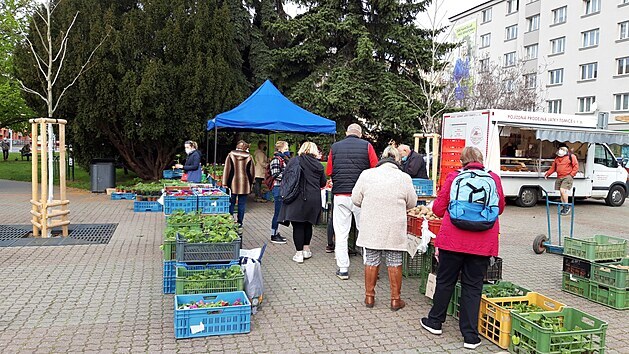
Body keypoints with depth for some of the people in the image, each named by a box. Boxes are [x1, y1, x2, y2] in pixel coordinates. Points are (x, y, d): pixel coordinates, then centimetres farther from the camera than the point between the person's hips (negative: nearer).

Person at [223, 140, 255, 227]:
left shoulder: (231, 155, 0)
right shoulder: (248, 157, 0)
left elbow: (227, 169, -2)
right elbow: (252, 171, 4)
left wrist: (225, 183, -1)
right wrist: (250, 182, 17)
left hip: (233, 183, 0)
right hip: (244, 184, 0)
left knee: (231, 203, 8)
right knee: (242, 204, 7)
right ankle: (239, 222, 10)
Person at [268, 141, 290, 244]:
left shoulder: (283, 159, 18)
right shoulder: (276, 160, -12)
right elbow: (276, 175, -18)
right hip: (278, 189, -10)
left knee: (280, 212, 14)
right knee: (278, 212, -5)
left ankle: (276, 233, 23)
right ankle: (273, 236, 2)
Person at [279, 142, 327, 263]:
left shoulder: (294, 161, -4)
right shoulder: (318, 165, 2)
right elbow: (323, 183, 10)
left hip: (296, 198, -2)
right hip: (313, 199, 3)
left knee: (298, 226, 2)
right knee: (308, 224, 17)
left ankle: (299, 253, 4)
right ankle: (306, 250, 26)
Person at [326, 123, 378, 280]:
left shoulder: (335, 147, 6)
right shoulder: (367, 146, 0)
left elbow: (328, 172, 11)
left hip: (340, 195, 1)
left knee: (341, 233, 7)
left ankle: (343, 269, 10)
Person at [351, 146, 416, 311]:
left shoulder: (366, 174, -5)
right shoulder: (404, 178, -7)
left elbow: (356, 199, 1)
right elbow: (412, 203, 4)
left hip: (371, 227, 1)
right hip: (394, 229, -1)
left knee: (371, 261, 12)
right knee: (395, 262, 10)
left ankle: (369, 296, 21)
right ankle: (395, 299, 18)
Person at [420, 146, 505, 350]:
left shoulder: (453, 177, -1)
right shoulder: (494, 179, 4)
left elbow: (438, 209, 3)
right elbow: (500, 208, 18)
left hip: (453, 240, -1)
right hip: (483, 243, 1)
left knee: (445, 280, 14)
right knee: (473, 286, 9)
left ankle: (435, 322, 31)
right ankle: (471, 336, 14)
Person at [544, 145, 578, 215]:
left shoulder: (571, 156, 1)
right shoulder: (557, 158, 18)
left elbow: (576, 166, -2)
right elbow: (553, 167, 21)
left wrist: (572, 174, -11)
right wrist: (547, 174, 10)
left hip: (567, 177, -7)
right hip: (559, 178, 7)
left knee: (563, 190, -21)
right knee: (561, 192, 8)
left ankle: (567, 206, -10)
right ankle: (564, 207, 16)